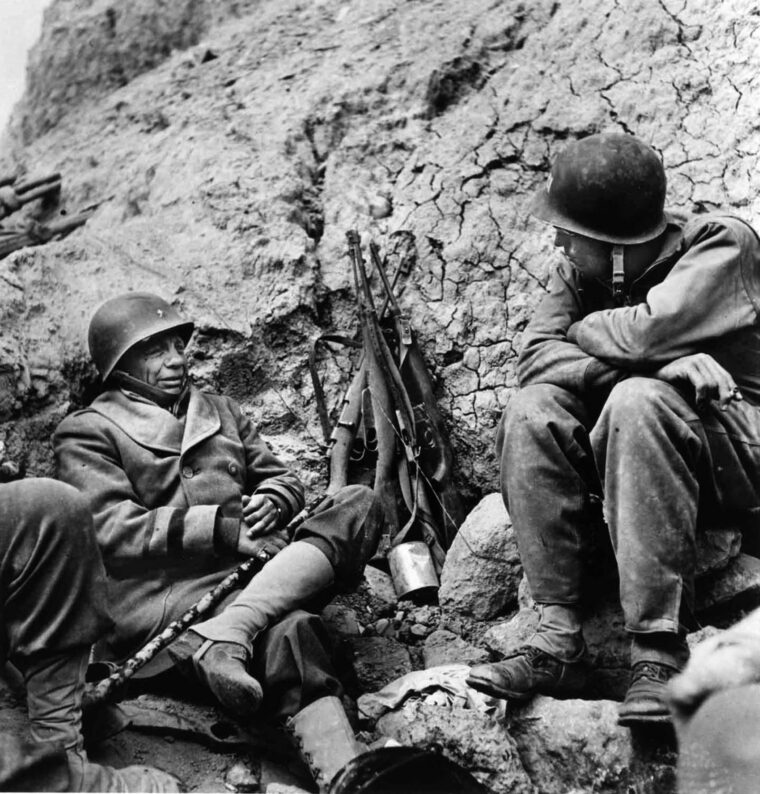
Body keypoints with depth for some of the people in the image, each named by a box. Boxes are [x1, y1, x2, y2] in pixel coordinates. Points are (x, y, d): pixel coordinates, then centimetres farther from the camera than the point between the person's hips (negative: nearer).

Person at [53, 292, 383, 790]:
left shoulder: (221, 411, 26)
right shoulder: (87, 433, 6)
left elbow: (282, 478, 26)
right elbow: (112, 530, -8)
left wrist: (271, 503, -2)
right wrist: (223, 528, -15)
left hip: (257, 572, 6)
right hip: (164, 593, -6)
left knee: (358, 505, -21)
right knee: (288, 632, -36)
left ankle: (220, 637, -38)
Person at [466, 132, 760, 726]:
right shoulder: (580, 273, 4)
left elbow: (650, 331, -28)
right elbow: (535, 358, -12)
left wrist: (581, 332, -7)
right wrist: (660, 362, -23)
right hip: (620, 448, 5)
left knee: (637, 400, -35)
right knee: (533, 411, -20)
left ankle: (660, 653, -35)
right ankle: (560, 639, -26)